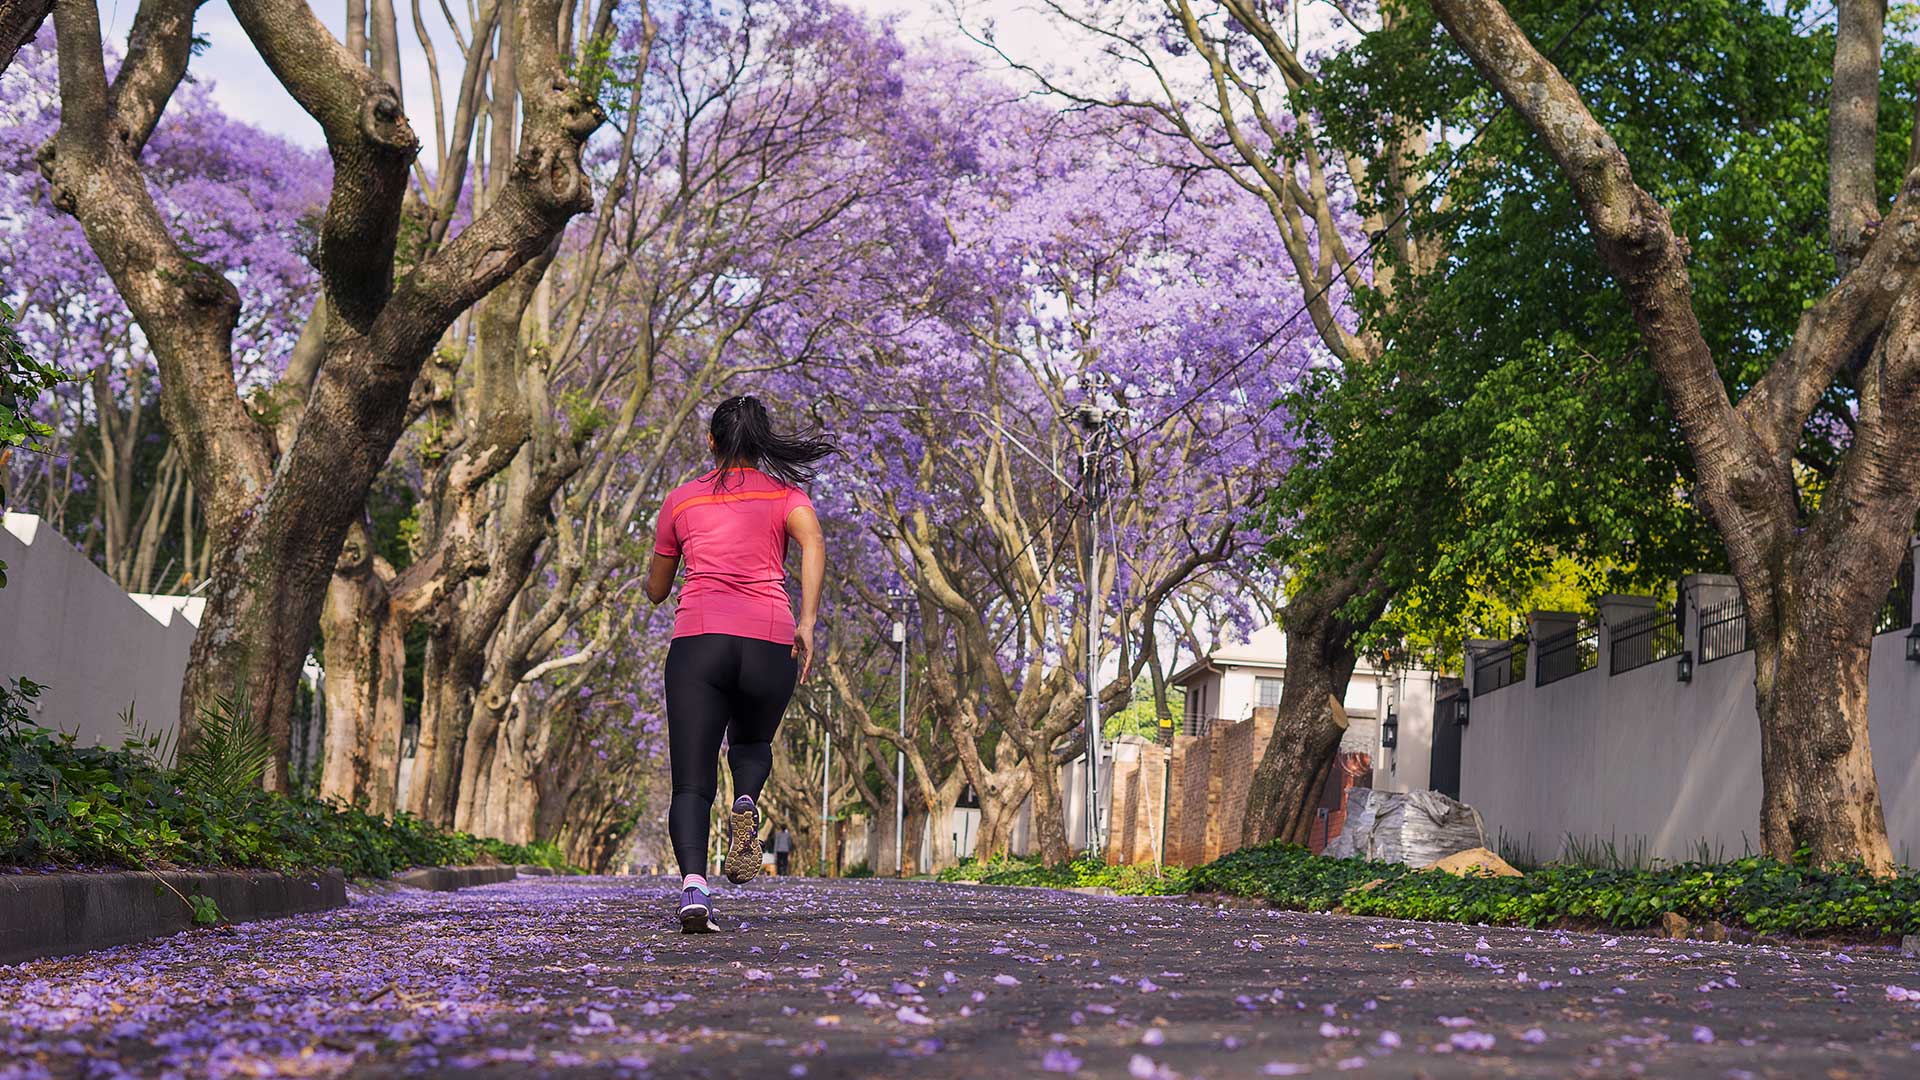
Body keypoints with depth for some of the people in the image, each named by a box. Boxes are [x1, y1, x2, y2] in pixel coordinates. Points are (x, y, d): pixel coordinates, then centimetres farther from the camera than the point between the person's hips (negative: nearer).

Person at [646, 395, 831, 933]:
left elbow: (655, 590, 27)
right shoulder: (784, 493, 15)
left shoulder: (681, 500, 18)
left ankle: (693, 885, -26)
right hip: (769, 643, 0)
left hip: (697, 640, 0)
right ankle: (745, 806, -6)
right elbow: (813, 541, -8)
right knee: (752, 744, 27)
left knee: (691, 783, -1)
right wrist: (807, 622, -12)